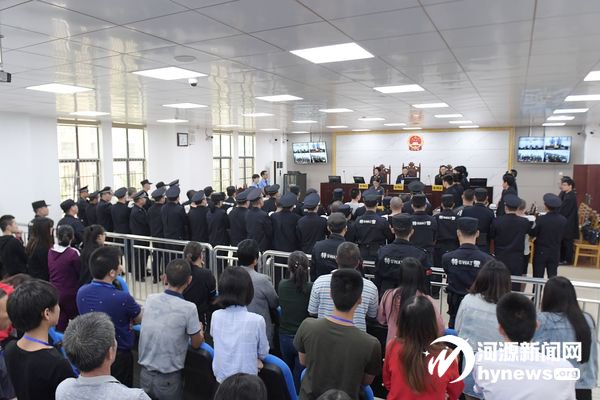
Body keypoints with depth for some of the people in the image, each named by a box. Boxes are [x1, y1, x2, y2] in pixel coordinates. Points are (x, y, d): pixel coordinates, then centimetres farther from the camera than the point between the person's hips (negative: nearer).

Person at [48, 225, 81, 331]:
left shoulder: (50, 252, -1)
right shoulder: (73, 253, -17)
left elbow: (49, 271, 9)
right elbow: (80, 273, -11)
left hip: (54, 294, 5)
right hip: (70, 294, -5)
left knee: (59, 326, 11)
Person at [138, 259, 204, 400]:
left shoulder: (150, 299, -7)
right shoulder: (189, 308, -20)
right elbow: (196, 344, -6)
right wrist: (199, 329, 14)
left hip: (145, 374, 4)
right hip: (168, 379, -4)